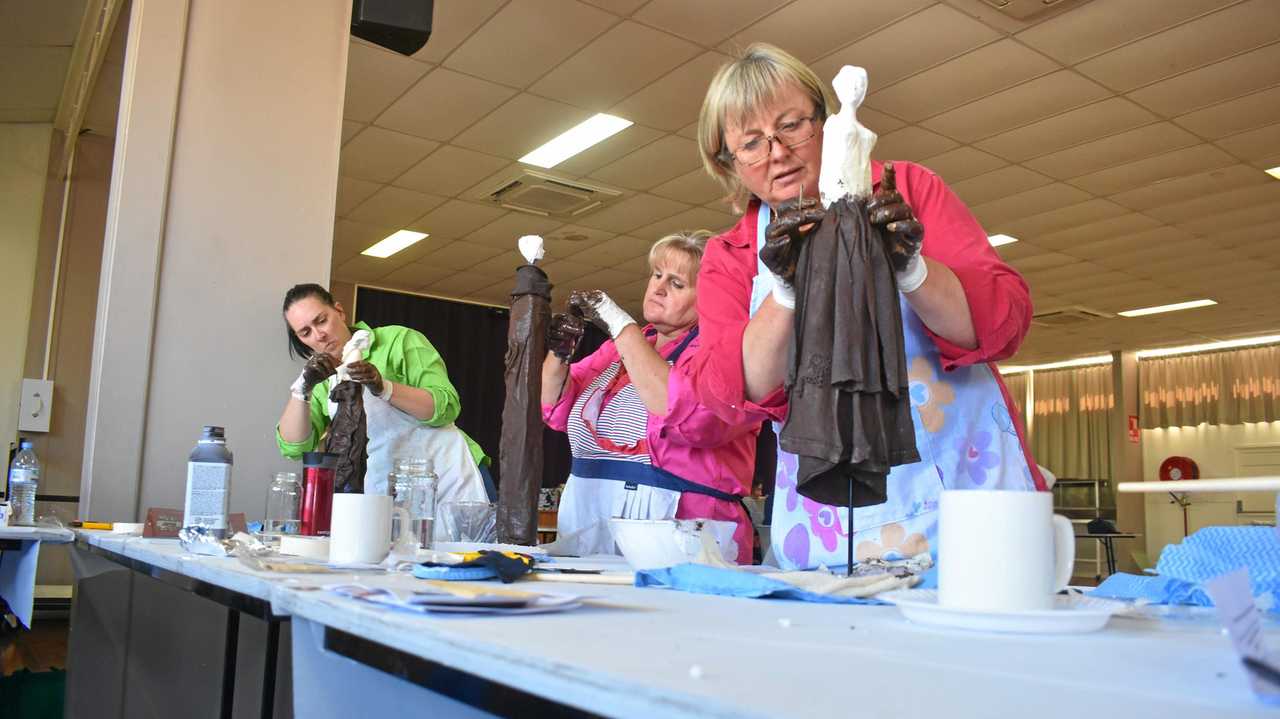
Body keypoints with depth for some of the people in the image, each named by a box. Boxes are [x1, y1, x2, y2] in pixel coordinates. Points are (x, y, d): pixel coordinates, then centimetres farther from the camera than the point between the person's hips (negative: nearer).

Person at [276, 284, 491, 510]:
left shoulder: (397, 340, -4)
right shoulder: (321, 383, 9)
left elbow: (446, 407, -11)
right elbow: (293, 447, -2)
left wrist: (383, 388, -24)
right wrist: (303, 388, -16)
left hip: (449, 473, -3)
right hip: (387, 489, 3)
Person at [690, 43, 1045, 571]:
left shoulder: (906, 190, 4)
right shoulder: (727, 259, 7)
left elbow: (1005, 320, -3)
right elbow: (731, 397, -6)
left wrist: (909, 268, -20)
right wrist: (787, 291, -21)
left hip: (969, 485, 0)